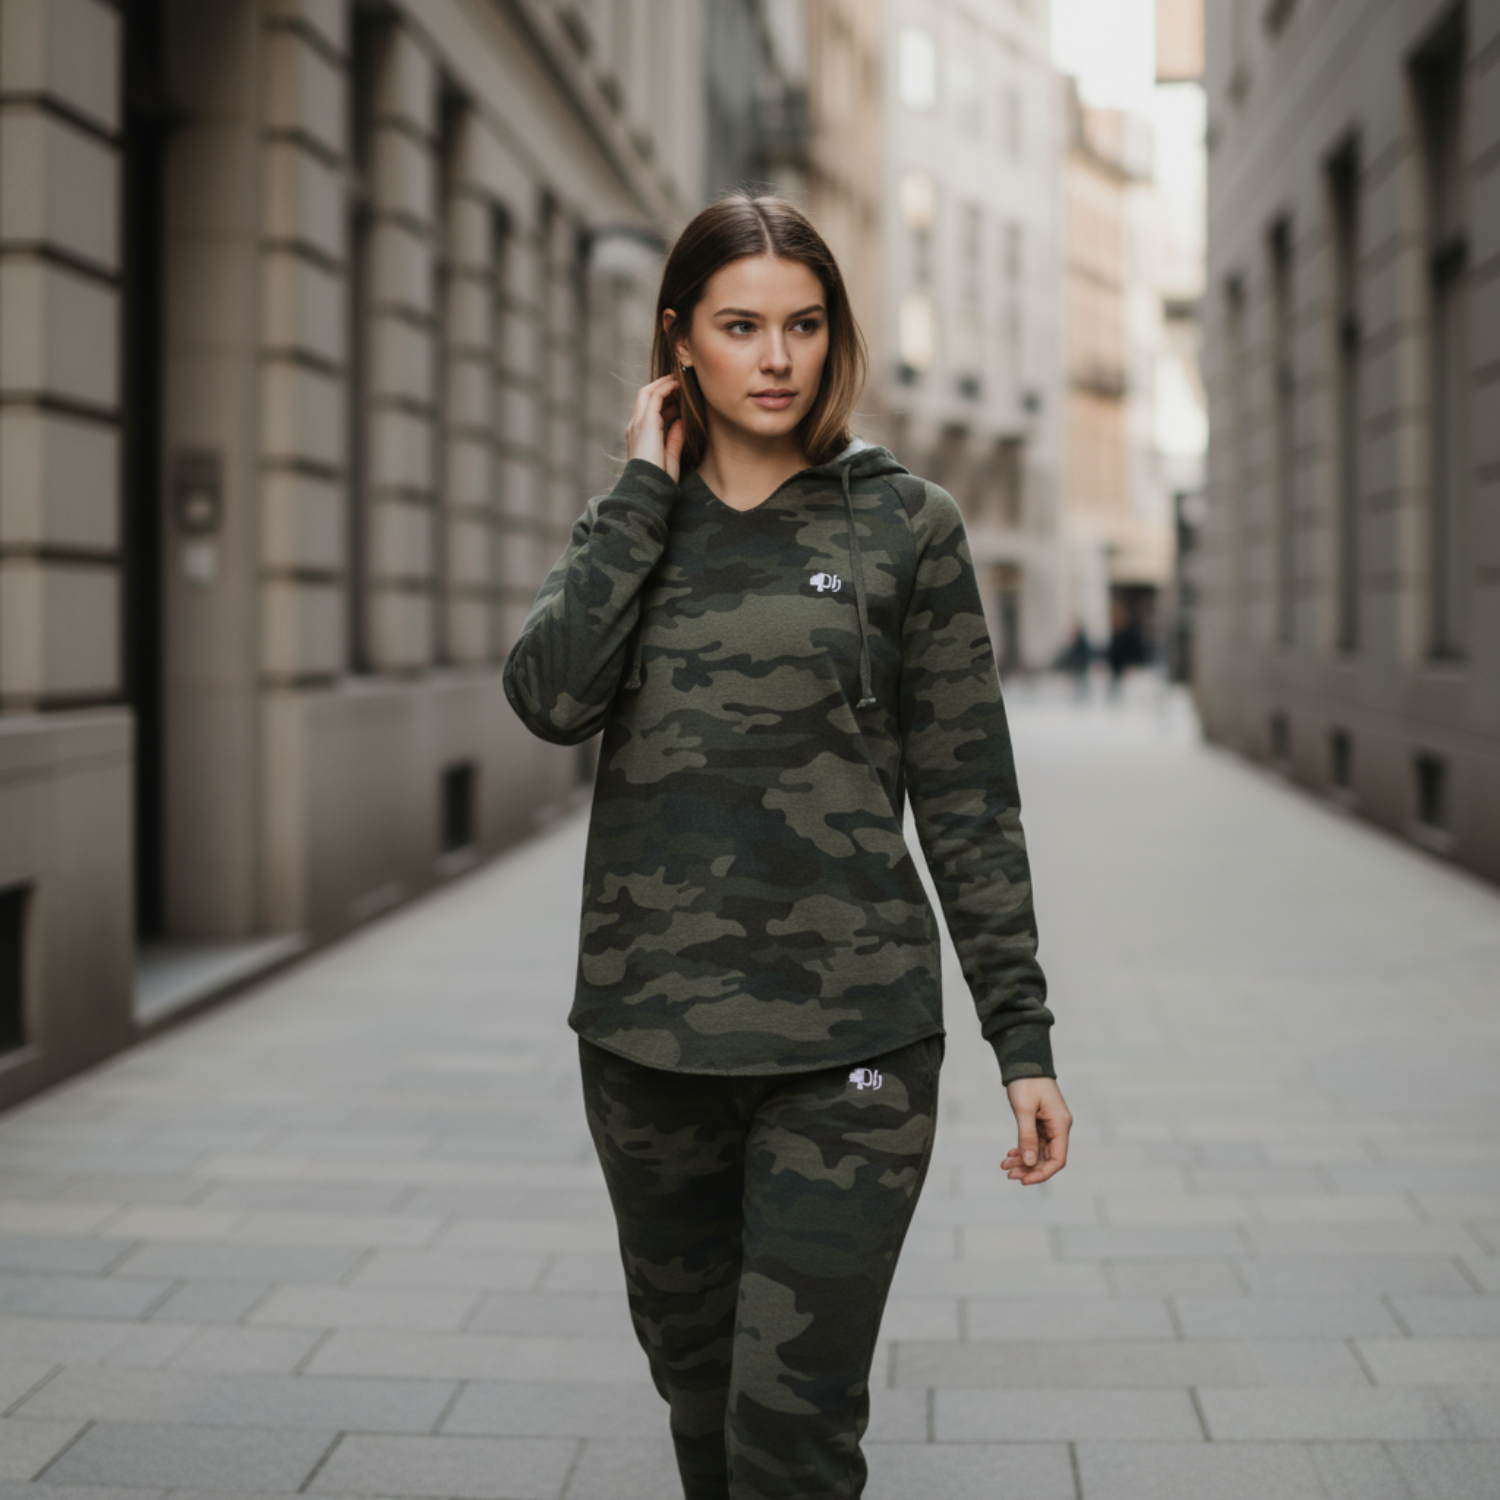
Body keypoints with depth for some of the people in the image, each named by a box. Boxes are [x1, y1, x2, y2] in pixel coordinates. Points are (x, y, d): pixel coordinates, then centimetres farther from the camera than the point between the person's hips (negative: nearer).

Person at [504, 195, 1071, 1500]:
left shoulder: (902, 522, 0)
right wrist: (648, 490, -9)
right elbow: (551, 698, -12)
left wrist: (1024, 1039, -2)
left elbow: (967, 795, 0)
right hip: (647, 1034, 4)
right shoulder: (633, 524, 8)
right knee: (699, 1394, 17)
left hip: (847, 1044, -3)